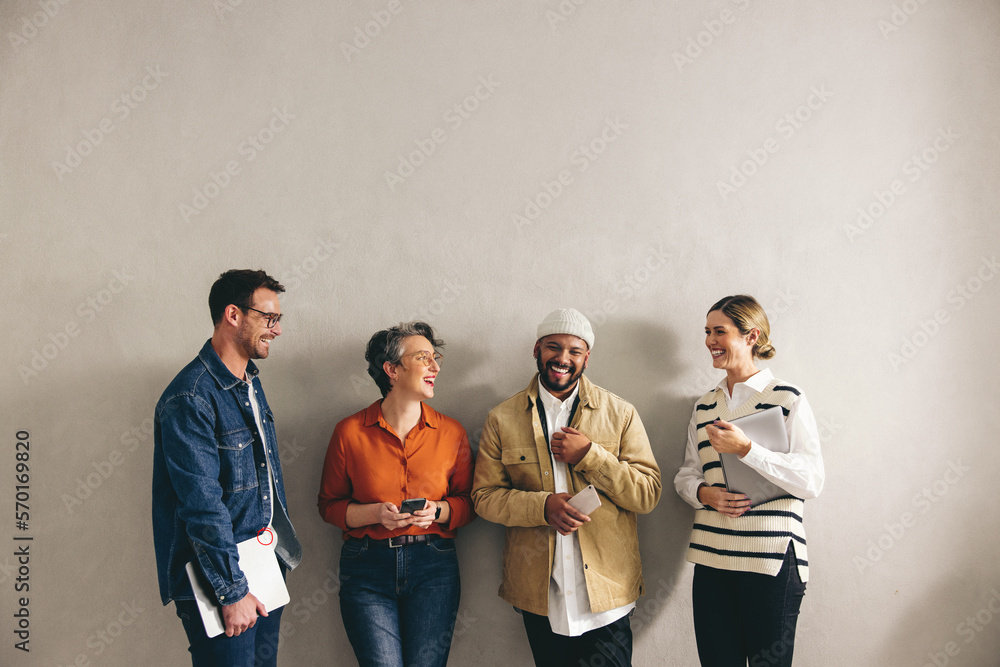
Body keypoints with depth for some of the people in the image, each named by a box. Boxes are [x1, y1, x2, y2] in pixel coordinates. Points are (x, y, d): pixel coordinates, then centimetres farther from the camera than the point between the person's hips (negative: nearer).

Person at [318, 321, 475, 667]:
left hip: (433, 565, 1)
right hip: (367, 567, -1)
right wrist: (374, 513, -12)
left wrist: (437, 510, -11)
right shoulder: (350, 432, -1)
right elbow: (329, 503, 5)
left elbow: (467, 502, 10)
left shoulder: (451, 432, 3)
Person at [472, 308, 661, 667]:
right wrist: (543, 506, -16)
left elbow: (648, 494, -2)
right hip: (538, 595, 1)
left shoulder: (620, 414, 1)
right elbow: (484, 495, 1)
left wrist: (590, 455, -14)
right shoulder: (502, 419, 3)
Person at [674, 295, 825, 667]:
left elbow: (811, 481, -11)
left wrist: (746, 449, -21)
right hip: (711, 557, 5)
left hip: (771, 560, -4)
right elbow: (686, 475, 17)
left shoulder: (788, 399, -3)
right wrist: (704, 493, -6)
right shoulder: (704, 407, 13)